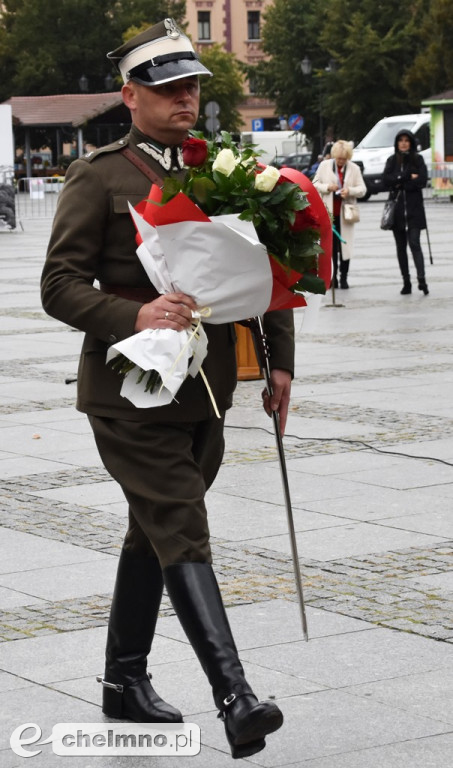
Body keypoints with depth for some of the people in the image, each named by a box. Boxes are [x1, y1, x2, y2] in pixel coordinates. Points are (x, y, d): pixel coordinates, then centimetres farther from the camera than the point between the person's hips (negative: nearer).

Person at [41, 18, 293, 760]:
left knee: (154, 534, 16)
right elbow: (60, 285, -10)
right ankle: (234, 696, -22)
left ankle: (124, 680, 29)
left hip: (204, 390, 6)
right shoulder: (99, 177, -6)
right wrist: (134, 317, -26)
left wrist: (279, 359, 7)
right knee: (182, 535, -14)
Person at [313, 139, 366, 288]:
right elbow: (315, 184, 6)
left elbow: (362, 189, 3)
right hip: (328, 212, 0)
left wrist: (350, 191, -17)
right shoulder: (324, 165, 4)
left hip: (345, 213, 0)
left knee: (345, 246, 0)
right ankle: (332, 277, 8)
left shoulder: (354, 169, 3)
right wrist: (327, 187, -13)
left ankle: (344, 277, 6)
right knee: (330, 246, 2)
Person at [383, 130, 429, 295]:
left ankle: (421, 280, -24)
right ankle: (406, 283, 9)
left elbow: (422, 181, -9)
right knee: (401, 247, 5)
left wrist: (399, 183, -9)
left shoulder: (418, 160, 4)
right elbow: (386, 181, -5)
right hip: (396, 209, 3)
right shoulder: (392, 161, 10)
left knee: (414, 243, -16)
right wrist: (407, 177, -13)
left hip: (414, 209, -3)